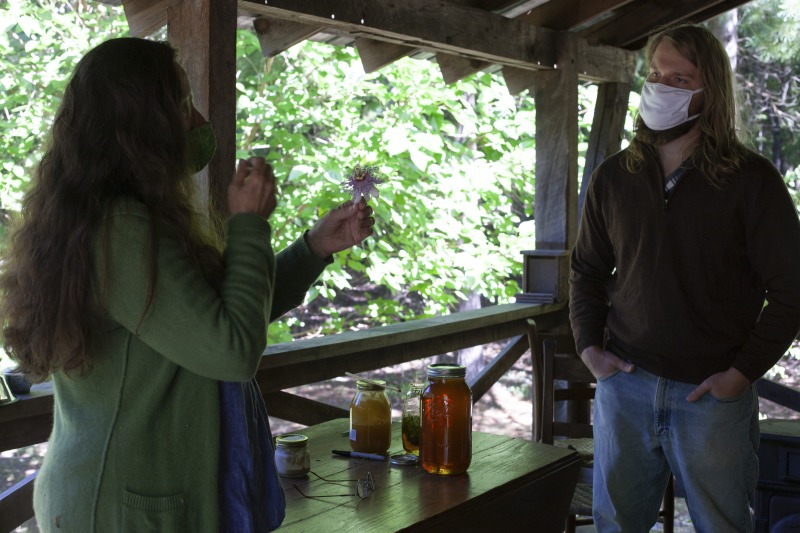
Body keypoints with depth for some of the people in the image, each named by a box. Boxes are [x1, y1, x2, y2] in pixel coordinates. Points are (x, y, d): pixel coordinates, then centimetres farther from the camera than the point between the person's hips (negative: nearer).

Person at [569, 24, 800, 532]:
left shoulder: (752, 179, -6)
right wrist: (588, 345, 4)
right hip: (624, 383, 3)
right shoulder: (613, 177, 6)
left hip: (713, 394, -3)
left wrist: (743, 372, -9)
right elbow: (587, 270, 16)